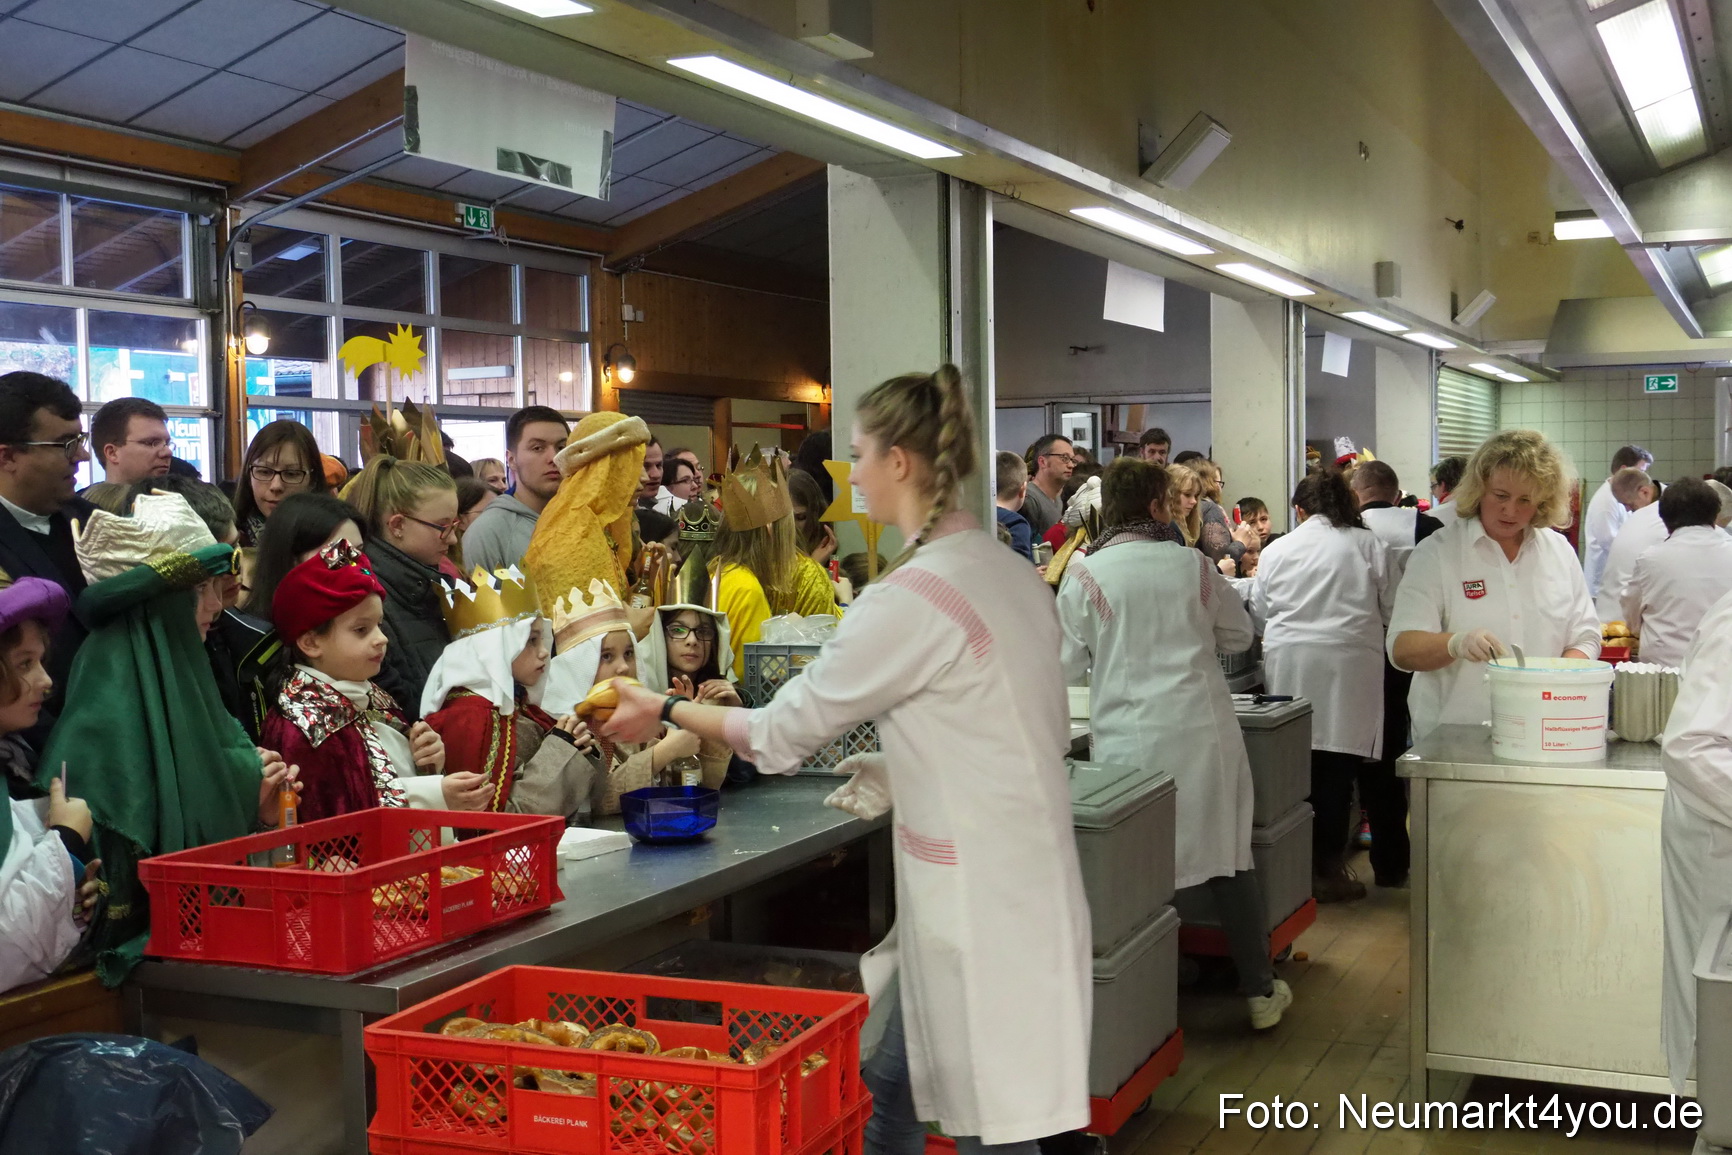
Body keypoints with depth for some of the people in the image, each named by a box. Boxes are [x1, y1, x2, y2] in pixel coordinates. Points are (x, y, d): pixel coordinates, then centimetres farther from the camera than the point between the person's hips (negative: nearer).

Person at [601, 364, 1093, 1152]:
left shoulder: (911, 596, -19)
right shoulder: (1012, 574, 7)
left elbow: (786, 731, -10)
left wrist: (664, 712, 5)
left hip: (976, 891, -9)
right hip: (1013, 870, 9)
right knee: (890, 1082, 19)